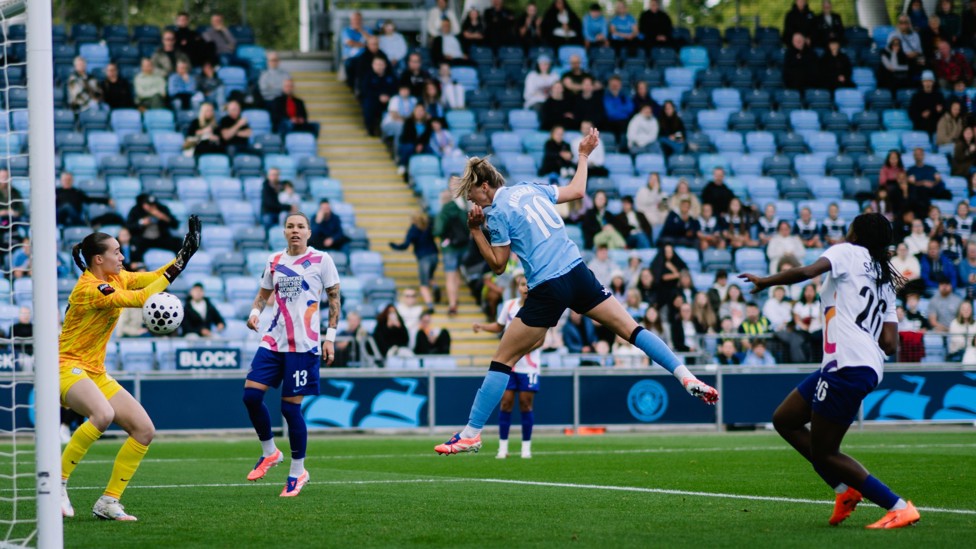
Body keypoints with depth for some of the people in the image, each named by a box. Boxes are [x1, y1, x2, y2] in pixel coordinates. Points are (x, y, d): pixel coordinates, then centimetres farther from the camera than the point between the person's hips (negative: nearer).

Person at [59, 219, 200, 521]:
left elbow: (153, 279, 11)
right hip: (68, 368, -9)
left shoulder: (116, 278, 7)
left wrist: (183, 256, -3)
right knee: (103, 414, -38)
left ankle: (108, 502, 5)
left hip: (95, 373, 10)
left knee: (144, 430, 0)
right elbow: (139, 299, -24)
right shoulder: (89, 288, -19)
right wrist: (176, 267, -21)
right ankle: (57, 482, -25)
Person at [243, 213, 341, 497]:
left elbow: (334, 298, 2)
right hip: (272, 341, 5)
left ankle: (298, 472, 11)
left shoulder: (321, 260, -1)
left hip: (303, 345, -5)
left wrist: (330, 337, -4)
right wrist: (255, 311, -1)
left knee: (291, 407, -5)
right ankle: (269, 452, 14)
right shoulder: (274, 261, 10)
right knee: (251, 394, -8)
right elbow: (263, 293, 21)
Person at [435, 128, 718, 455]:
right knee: (630, 328, 10)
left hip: (547, 290, -6)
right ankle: (686, 377, -2)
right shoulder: (530, 188, 12)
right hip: (578, 273, 6)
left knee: (502, 360, 2)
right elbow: (577, 190, 25)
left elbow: (498, 266, 1)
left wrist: (476, 231, 3)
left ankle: (471, 434, 2)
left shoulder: (497, 212, -5)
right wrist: (583, 155, 39)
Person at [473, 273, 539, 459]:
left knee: (526, 404, -2)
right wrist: (482, 326, 4)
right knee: (506, 402, -1)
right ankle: (503, 446, 4)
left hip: (529, 365, -3)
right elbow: (499, 326, 20)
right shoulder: (509, 305, 5)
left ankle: (526, 447, 8)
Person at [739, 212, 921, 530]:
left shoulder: (849, 253, 3)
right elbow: (890, 344, 11)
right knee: (784, 420, 18)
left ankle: (900, 509, -6)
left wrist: (765, 282, -1)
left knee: (823, 453, -4)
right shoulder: (886, 283, 22)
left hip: (848, 366, -9)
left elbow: (806, 272, -15)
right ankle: (846, 490, 13)